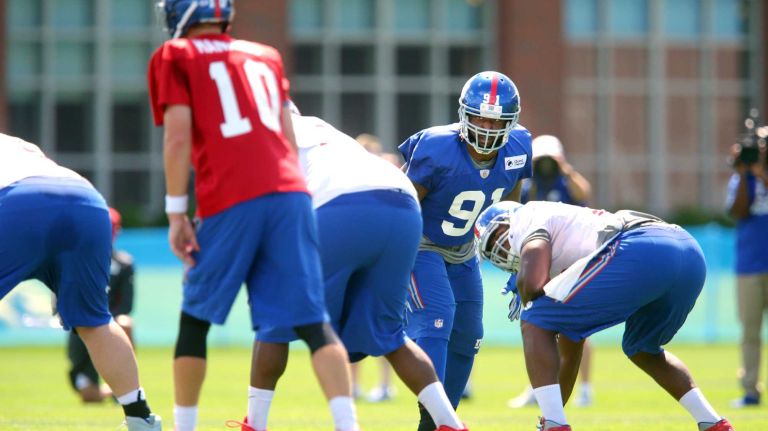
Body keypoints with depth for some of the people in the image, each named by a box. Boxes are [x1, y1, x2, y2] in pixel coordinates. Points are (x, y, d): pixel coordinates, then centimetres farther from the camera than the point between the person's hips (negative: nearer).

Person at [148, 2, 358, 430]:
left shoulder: (175, 58, 10)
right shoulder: (266, 56, 24)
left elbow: (178, 138, 0)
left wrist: (177, 214, 1)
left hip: (230, 201, -4)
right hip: (290, 191, 4)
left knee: (196, 319, 13)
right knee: (312, 320, -1)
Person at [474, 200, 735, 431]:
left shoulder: (526, 220, 17)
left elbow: (531, 282, -5)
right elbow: (569, 352, 45)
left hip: (639, 253, -9)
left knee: (535, 324, 4)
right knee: (642, 349, 36)